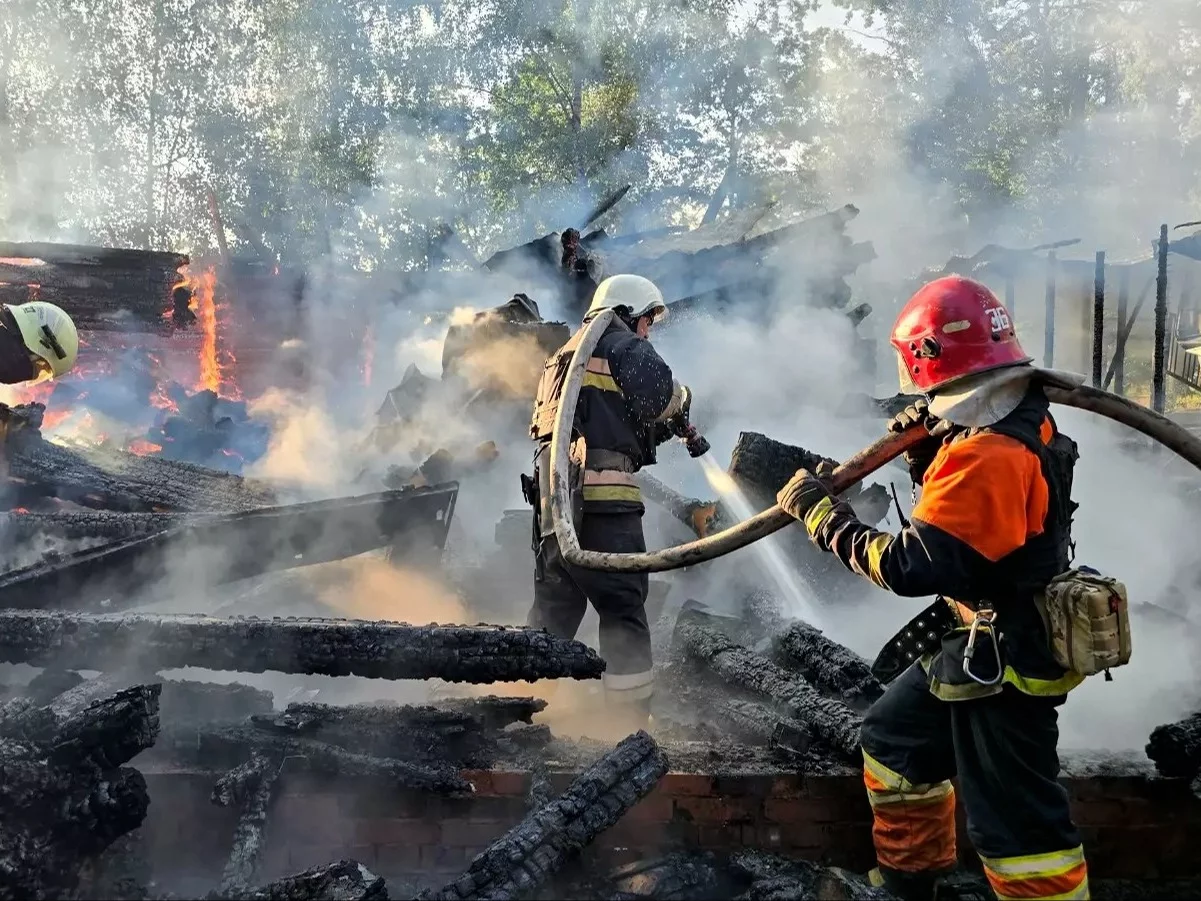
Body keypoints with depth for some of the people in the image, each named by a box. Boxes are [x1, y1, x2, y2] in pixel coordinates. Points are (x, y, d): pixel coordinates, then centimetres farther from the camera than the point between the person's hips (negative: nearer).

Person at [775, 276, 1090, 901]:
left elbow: (912, 566, -30)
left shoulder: (986, 455, -29)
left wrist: (822, 513, -20)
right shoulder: (1022, 422, 3)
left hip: (1002, 661, -11)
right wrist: (927, 450, 1)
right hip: (980, 644, 11)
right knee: (893, 740, 23)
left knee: (1013, 820, -1)